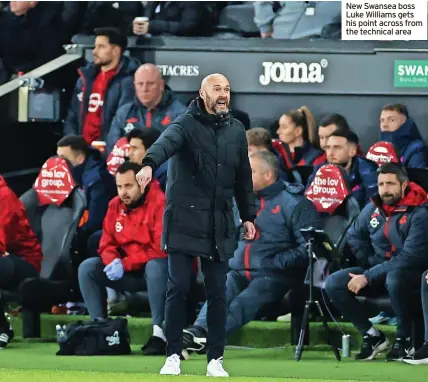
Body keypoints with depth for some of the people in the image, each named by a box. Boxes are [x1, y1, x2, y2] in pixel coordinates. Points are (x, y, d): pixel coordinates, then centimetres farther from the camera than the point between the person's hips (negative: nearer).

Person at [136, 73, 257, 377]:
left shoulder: (236, 131, 10)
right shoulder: (186, 124, -6)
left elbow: (244, 176, 18)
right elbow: (167, 142, -28)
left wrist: (248, 215, 16)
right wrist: (150, 164, -49)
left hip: (220, 225, 4)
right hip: (184, 222, -4)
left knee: (217, 292, 4)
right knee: (178, 288, -3)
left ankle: (216, 359, 9)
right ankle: (173, 356, 5)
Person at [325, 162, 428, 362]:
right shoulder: (373, 208, 2)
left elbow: (410, 258, -24)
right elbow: (353, 236, 18)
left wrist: (368, 277, -25)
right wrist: (371, 264, 1)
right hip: (377, 269, 6)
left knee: (394, 278, -41)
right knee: (333, 283, -13)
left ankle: (404, 339, -20)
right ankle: (372, 336, -2)